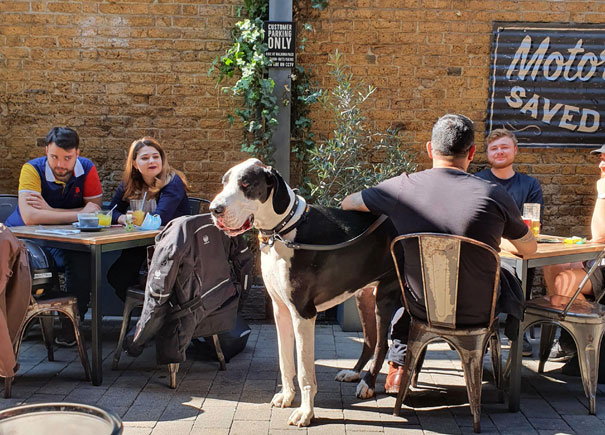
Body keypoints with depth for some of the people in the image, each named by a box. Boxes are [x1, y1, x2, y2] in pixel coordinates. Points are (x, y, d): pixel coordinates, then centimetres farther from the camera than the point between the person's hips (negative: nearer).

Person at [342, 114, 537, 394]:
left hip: (421, 307, 1)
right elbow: (529, 248, 2)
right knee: (508, 279, 31)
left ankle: (397, 366, 34)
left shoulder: (401, 188, -13)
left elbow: (347, 204, 7)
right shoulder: (493, 195, -16)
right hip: (477, 312, -1)